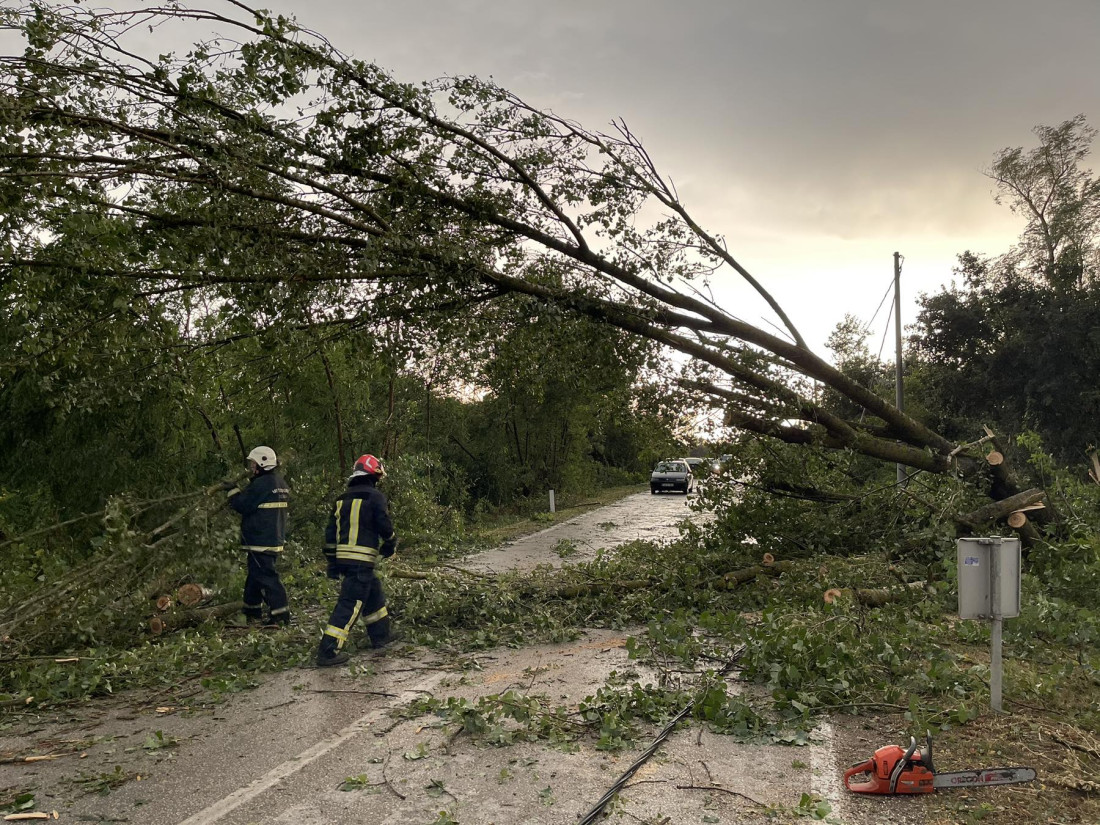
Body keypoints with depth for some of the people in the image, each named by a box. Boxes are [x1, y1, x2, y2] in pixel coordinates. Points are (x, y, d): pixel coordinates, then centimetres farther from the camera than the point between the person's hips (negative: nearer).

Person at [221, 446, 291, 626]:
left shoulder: (261, 484, -17)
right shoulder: (281, 483, 14)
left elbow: (243, 506, -14)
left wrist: (233, 491, 1)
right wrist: (237, 491, 15)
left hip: (260, 541, -10)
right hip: (275, 539, 10)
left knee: (265, 576, -7)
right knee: (255, 576, 19)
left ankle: (281, 615, -7)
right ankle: (253, 614, 28)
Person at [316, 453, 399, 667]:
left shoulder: (343, 499, 15)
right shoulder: (375, 496, -6)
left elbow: (331, 532, 17)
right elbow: (385, 525, -11)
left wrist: (331, 562, 21)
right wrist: (391, 545, 9)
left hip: (343, 558, 8)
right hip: (362, 560, -8)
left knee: (374, 593, 23)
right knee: (350, 604, -6)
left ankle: (381, 635, 34)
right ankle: (328, 651, -8)